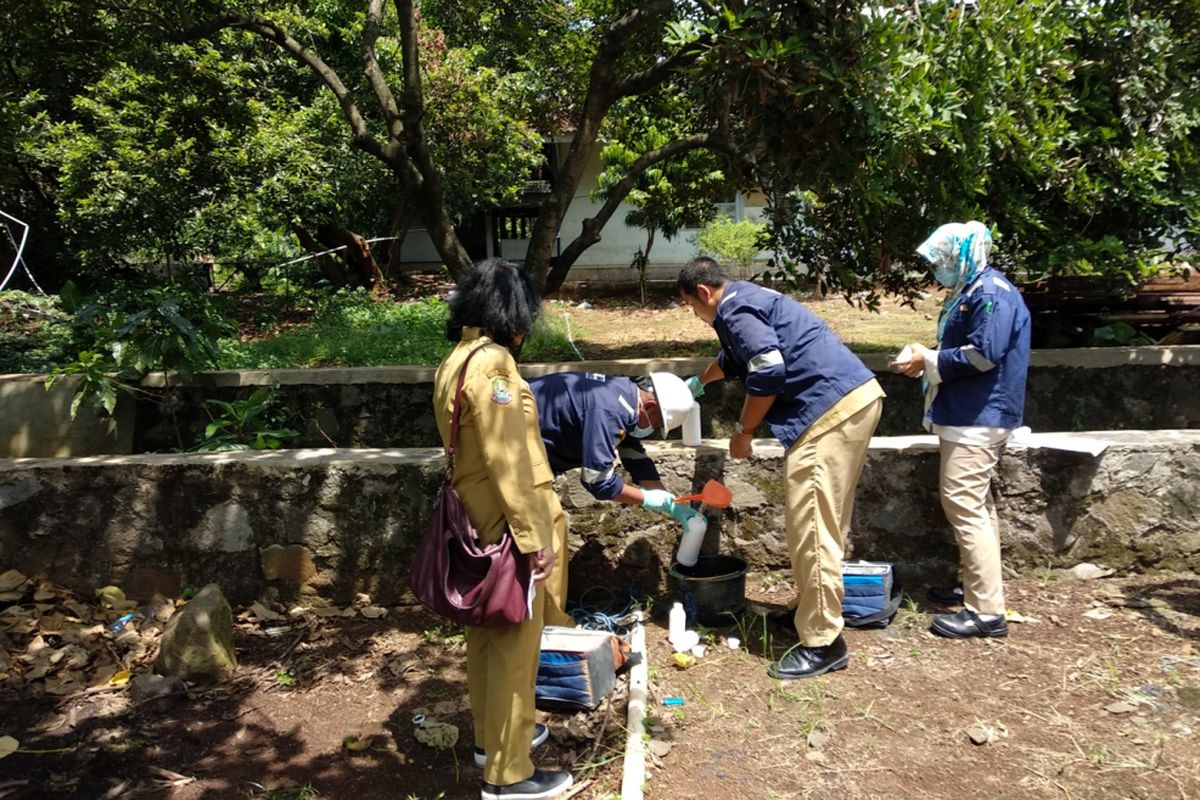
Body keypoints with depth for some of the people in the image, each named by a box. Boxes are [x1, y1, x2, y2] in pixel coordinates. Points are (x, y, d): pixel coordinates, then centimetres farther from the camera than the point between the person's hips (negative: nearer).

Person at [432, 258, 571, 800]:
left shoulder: (455, 359, 10)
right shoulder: (489, 362, -21)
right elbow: (507, 461, -25)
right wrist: (533, 537, -21)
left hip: (476, 519, 10)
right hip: (505, 524, -10)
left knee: (487, 631, 21)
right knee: (515, 641, 1)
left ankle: (490, 735, 38)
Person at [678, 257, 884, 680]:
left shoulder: (735, 309, -8)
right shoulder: (747, 299, 25)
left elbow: (768, 373, -19)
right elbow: (734, 359, 44)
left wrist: (743, 431, -6)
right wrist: (696, 383, 60)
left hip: (834, 408, -11)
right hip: (856, 398, 11)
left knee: (811, 525, -7)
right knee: (823, 521, 18)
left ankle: (823, 643, -1)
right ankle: (814, 612, 31)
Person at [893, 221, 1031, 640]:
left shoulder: (992, 293, -16)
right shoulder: (970, 292, 17)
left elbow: (982, 355, -24)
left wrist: (928, 361, -13)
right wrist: (927, 358, 4)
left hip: (977, 419, -11)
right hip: (968, 415, 11)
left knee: (964, 505, -12)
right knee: (976, 505, 17)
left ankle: (987, 611, -8)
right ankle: (978, 588, 28)